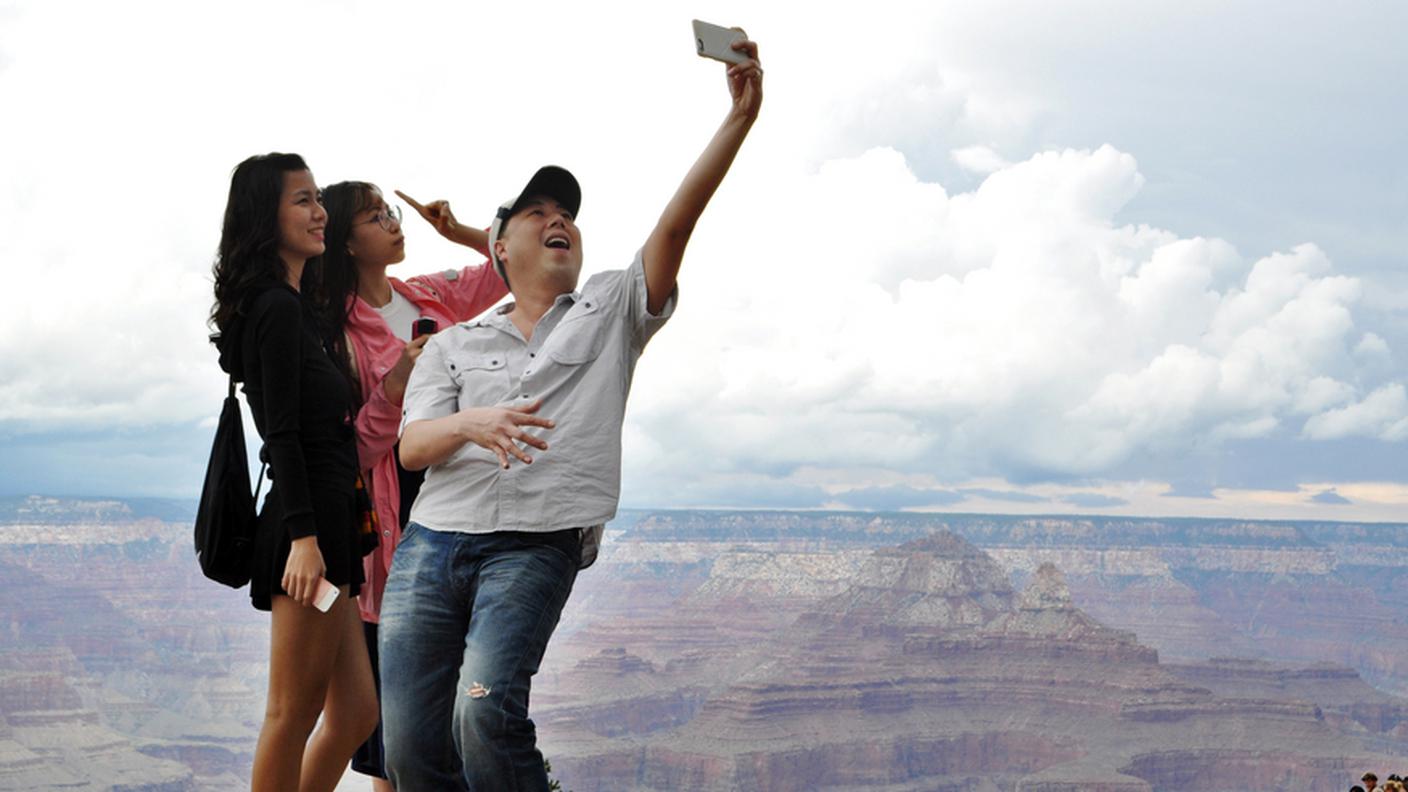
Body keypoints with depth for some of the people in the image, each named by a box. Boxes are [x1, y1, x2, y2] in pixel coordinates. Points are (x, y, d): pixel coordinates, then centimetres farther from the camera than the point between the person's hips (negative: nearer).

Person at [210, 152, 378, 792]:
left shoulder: (289, 307, 21)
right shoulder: (279, 308, -9)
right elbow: (282, 433, -17)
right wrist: (303, 535, -22)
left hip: (322, 522, 10)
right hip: (310, 521, -10)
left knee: (356, 713, 11)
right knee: (295, 716, -5)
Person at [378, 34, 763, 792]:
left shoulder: (612, 310, 15)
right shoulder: (453, 344, 18)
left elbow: (675, 223, 1)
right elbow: (412, 444, 5)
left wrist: (739, 117, -10)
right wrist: (474, 423, -19)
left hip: (535, 549, -3)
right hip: (432, 539, 3)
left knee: (487, 709, -25)